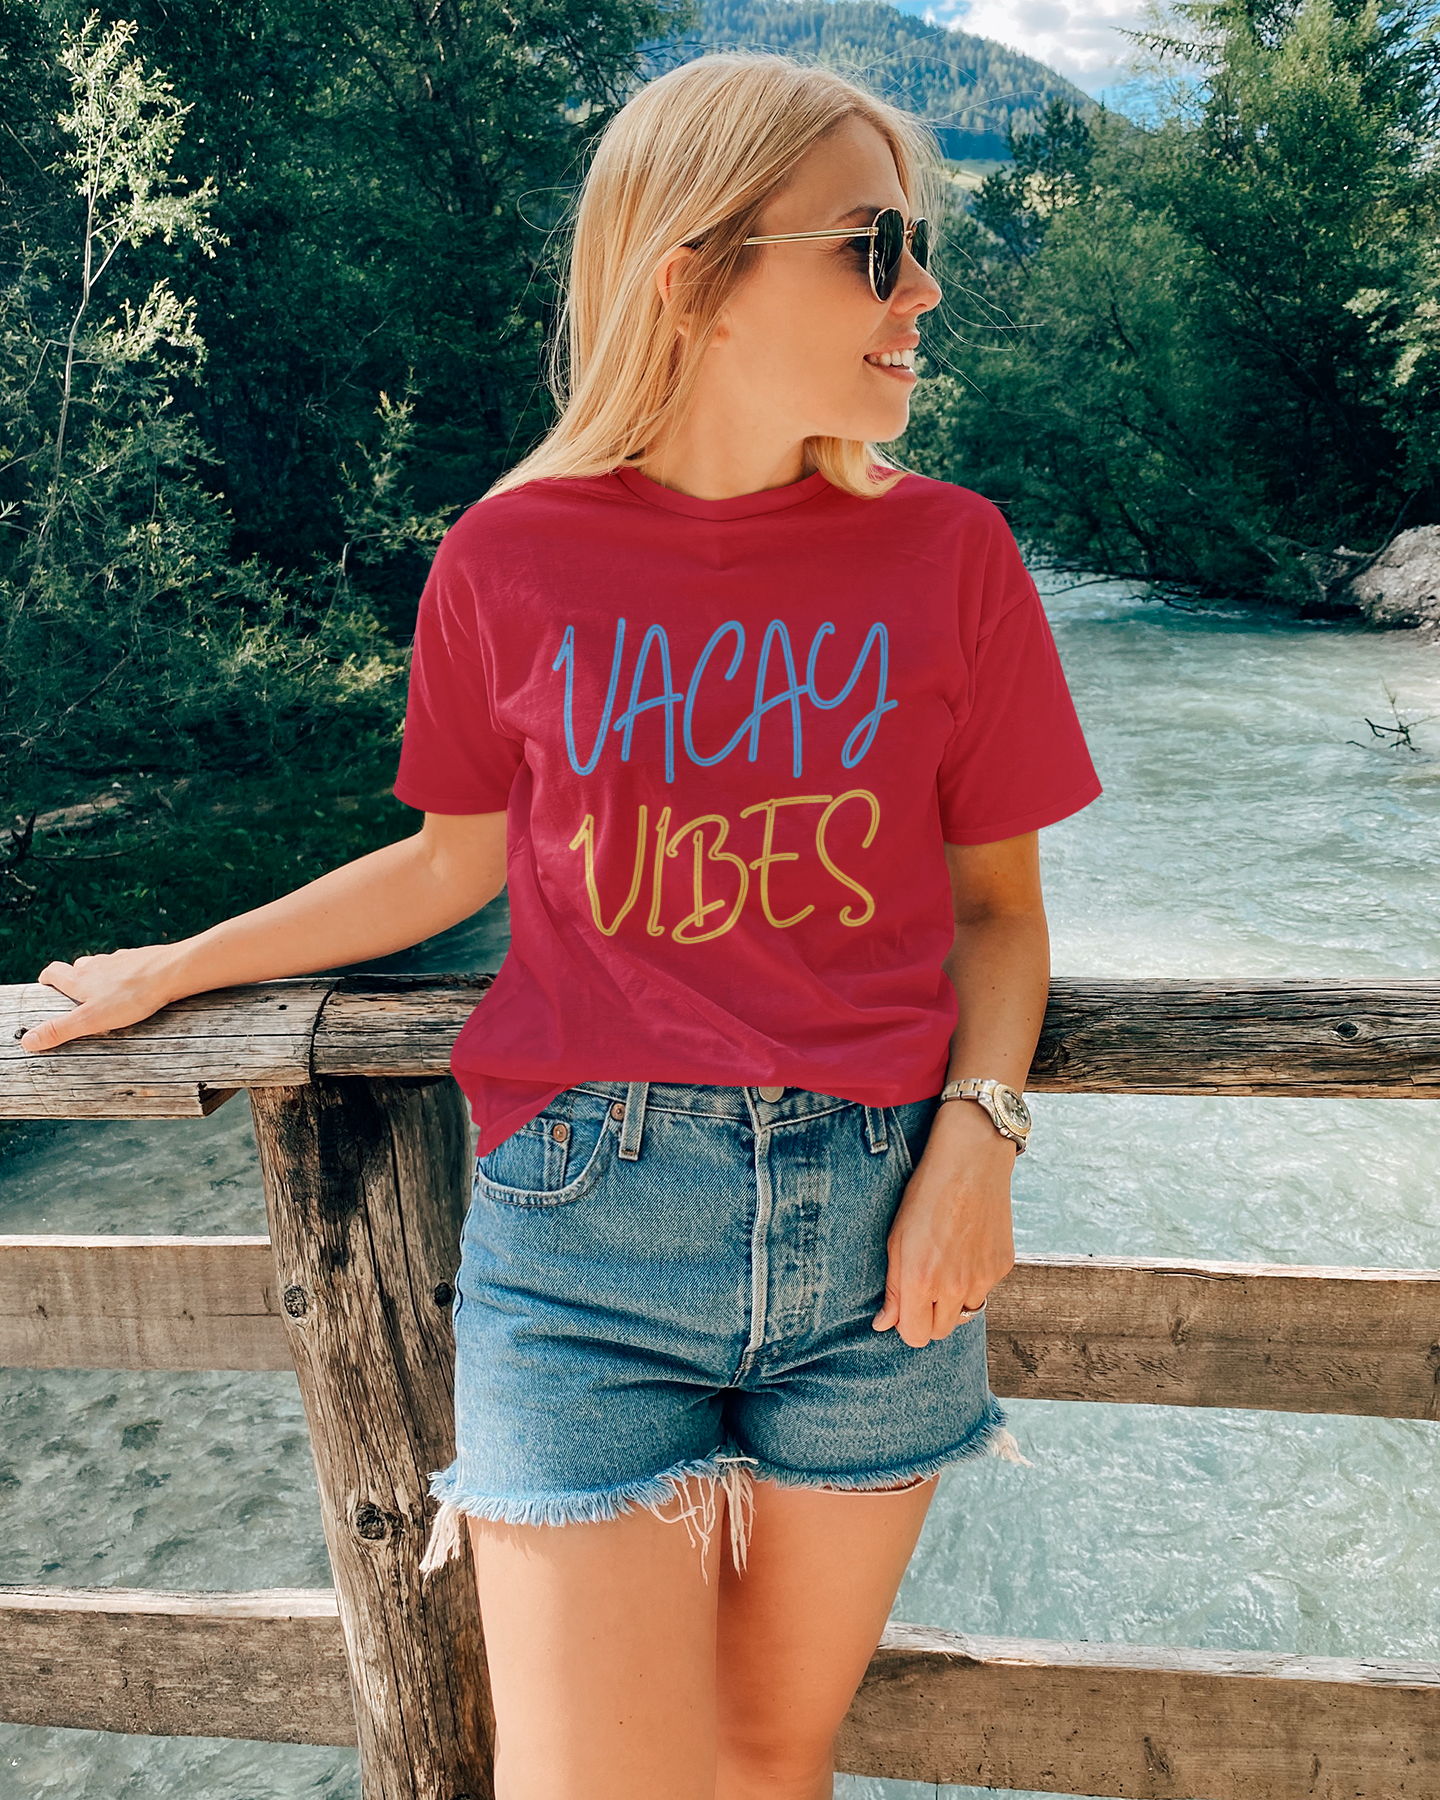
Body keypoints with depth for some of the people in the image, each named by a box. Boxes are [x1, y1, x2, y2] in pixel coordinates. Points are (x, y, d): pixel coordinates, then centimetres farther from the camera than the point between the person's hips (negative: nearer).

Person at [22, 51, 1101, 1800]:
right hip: (583, 1214, -1)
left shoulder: (947, 553, 1)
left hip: (875, 1224, 2)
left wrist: (979, 1129, -10)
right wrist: (176, 968, 19)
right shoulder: (510, 558, -1)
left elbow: (995, 898, 7)